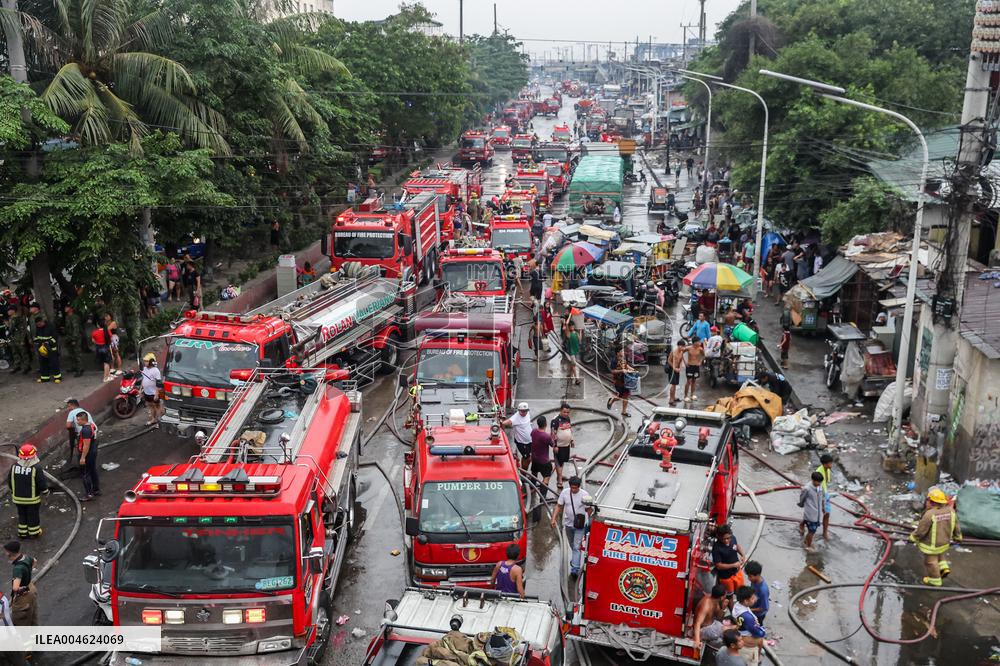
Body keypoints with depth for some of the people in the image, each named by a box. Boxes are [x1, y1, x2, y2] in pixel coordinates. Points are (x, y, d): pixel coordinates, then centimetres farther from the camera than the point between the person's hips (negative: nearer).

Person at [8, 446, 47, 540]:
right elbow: (42, 484, -18)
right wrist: (46, 492, 2)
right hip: (32, 499, -4)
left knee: (22, 515, 20)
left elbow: (10, 482, 3)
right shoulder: (36, 469, -23)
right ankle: (34, 533, 27)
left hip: (18, 498, 4)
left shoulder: (14, 467, -9)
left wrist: (13, 492, 19)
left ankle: (22, 533, 30)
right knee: (33, 516, 13)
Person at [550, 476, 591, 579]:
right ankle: (576, 559, 46)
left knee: (576, 547, -9)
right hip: (568, 524, 4)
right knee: (572, 546, 21)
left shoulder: (585, 495, -14)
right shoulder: (564, 493, -8)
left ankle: (575, 569, -12)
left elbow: (589, 509, -3)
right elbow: (559, 506, 0)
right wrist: (554, 518, -8)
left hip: (580, 525, -4)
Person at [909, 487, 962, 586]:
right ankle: (944, 567, 27)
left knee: (931, 562, 17)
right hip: (945, 541, 6)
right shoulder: (950, 510, -15)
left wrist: (913, 537, -5)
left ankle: (934, 581, 34)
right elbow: (955, 525, 0)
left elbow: (920, 531, -24)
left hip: (931, 544, -6)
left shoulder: (929, 514, -33)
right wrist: (957, 536, 19)